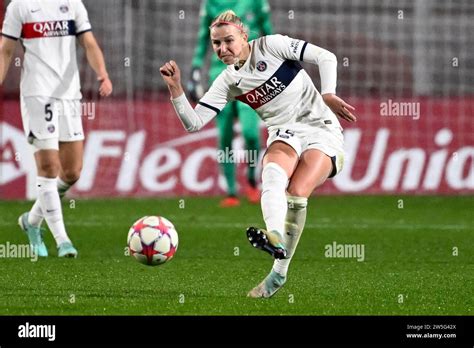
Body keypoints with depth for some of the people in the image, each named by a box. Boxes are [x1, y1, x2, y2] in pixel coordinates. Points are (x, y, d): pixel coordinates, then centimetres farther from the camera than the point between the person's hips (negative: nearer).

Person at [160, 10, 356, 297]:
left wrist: (328, 95, -20)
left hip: (322, 131, -3)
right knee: (274, 171, -33)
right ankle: (275, 238, -59)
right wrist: (176, 88, -8)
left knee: (297, 193, -26)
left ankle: (280, 272, -20)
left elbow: (326, 57, -7)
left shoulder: (271, 46, -4)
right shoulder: (228, 82, 8)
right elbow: (194, 123, 5)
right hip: (285, 135, 3)